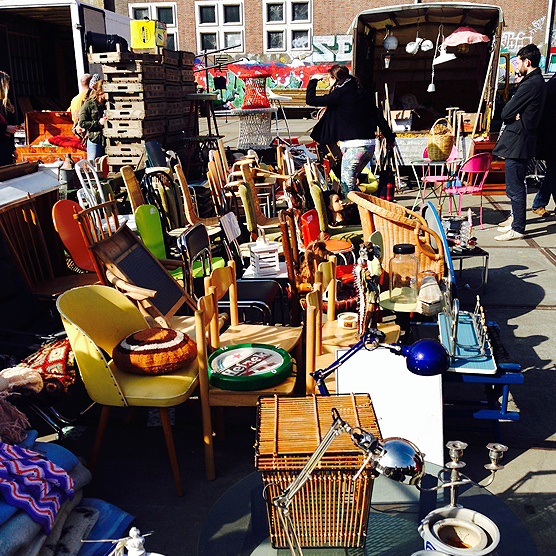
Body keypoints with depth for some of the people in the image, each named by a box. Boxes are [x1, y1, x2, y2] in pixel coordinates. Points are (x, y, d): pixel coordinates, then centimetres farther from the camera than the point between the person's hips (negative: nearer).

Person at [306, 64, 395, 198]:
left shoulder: (339, 94, -9)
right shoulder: (361, 93, 13)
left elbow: (310, 100, -7)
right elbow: (379, 117, 15)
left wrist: (313, 80, 9)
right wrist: (390, 138, 23)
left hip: (354, 147, -8)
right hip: (370, 146, 8)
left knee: (347, 186, -1)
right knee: (350, 182, 18)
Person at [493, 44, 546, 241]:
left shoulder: (530, 84, -18)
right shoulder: (538, 81, 16)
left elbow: (506, 113, -16)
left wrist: (510, 114, 4)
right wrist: (514, 115, -4)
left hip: (517, 141, -11)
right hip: (520, 141, 11)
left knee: (515, 187, -6)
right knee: (516, 185, 20)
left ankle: (517, 228, -1)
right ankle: (515, 218, 33)